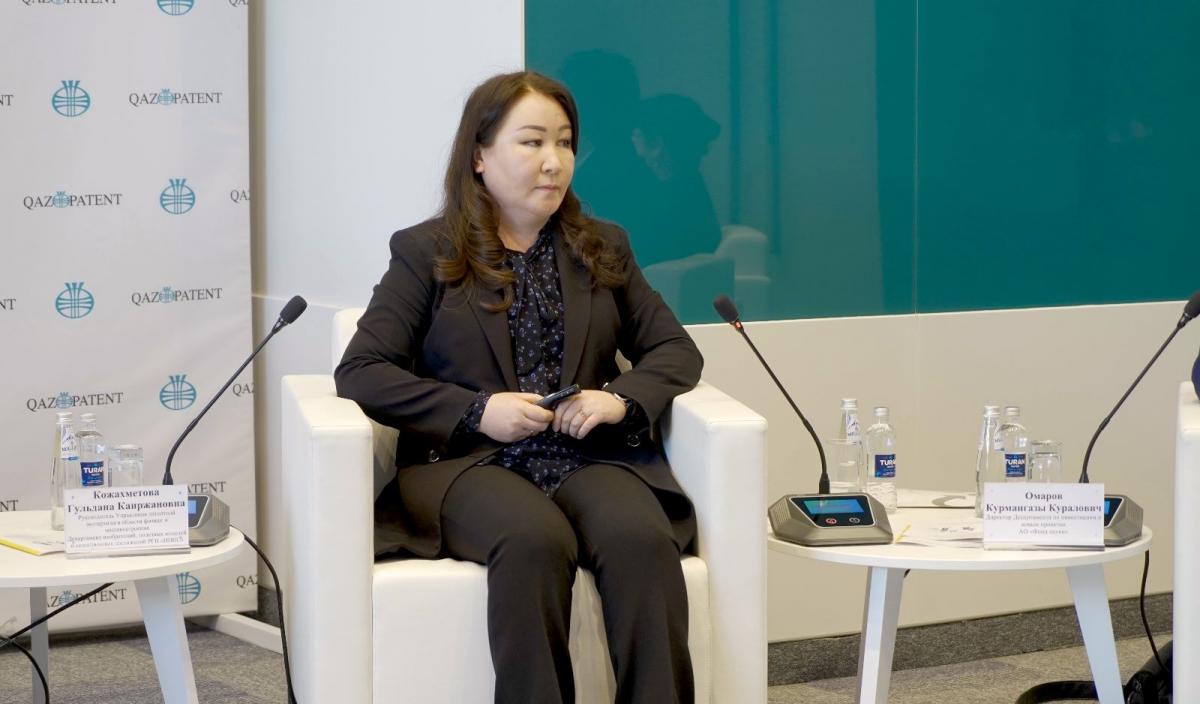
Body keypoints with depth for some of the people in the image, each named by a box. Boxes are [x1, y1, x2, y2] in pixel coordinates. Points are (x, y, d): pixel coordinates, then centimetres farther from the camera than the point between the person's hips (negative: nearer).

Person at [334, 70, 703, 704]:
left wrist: (622, 398, -8)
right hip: (468, 462, -2)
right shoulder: (425, 252, 8)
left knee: (642, 538, -32)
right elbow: (359, 372, 0)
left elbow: (676, 351, 16)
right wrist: (477, 412, -13)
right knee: (535, 541, -37)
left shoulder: (603, 248, 19)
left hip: (592, 457, 3)